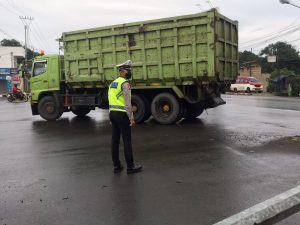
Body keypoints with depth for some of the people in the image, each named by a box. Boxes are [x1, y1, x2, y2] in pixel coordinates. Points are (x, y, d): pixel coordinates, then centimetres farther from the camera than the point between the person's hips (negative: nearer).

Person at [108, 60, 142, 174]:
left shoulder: (113, 83, 17)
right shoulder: (125, 83, -11)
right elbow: (127, 102, -19)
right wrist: (131, 117, -17)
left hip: (113, 113, 9)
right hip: (122, 114, -8)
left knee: (115, 140, 9)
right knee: (127, 141, -2)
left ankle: (116, 166, 16)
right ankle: (130, 166, 5)